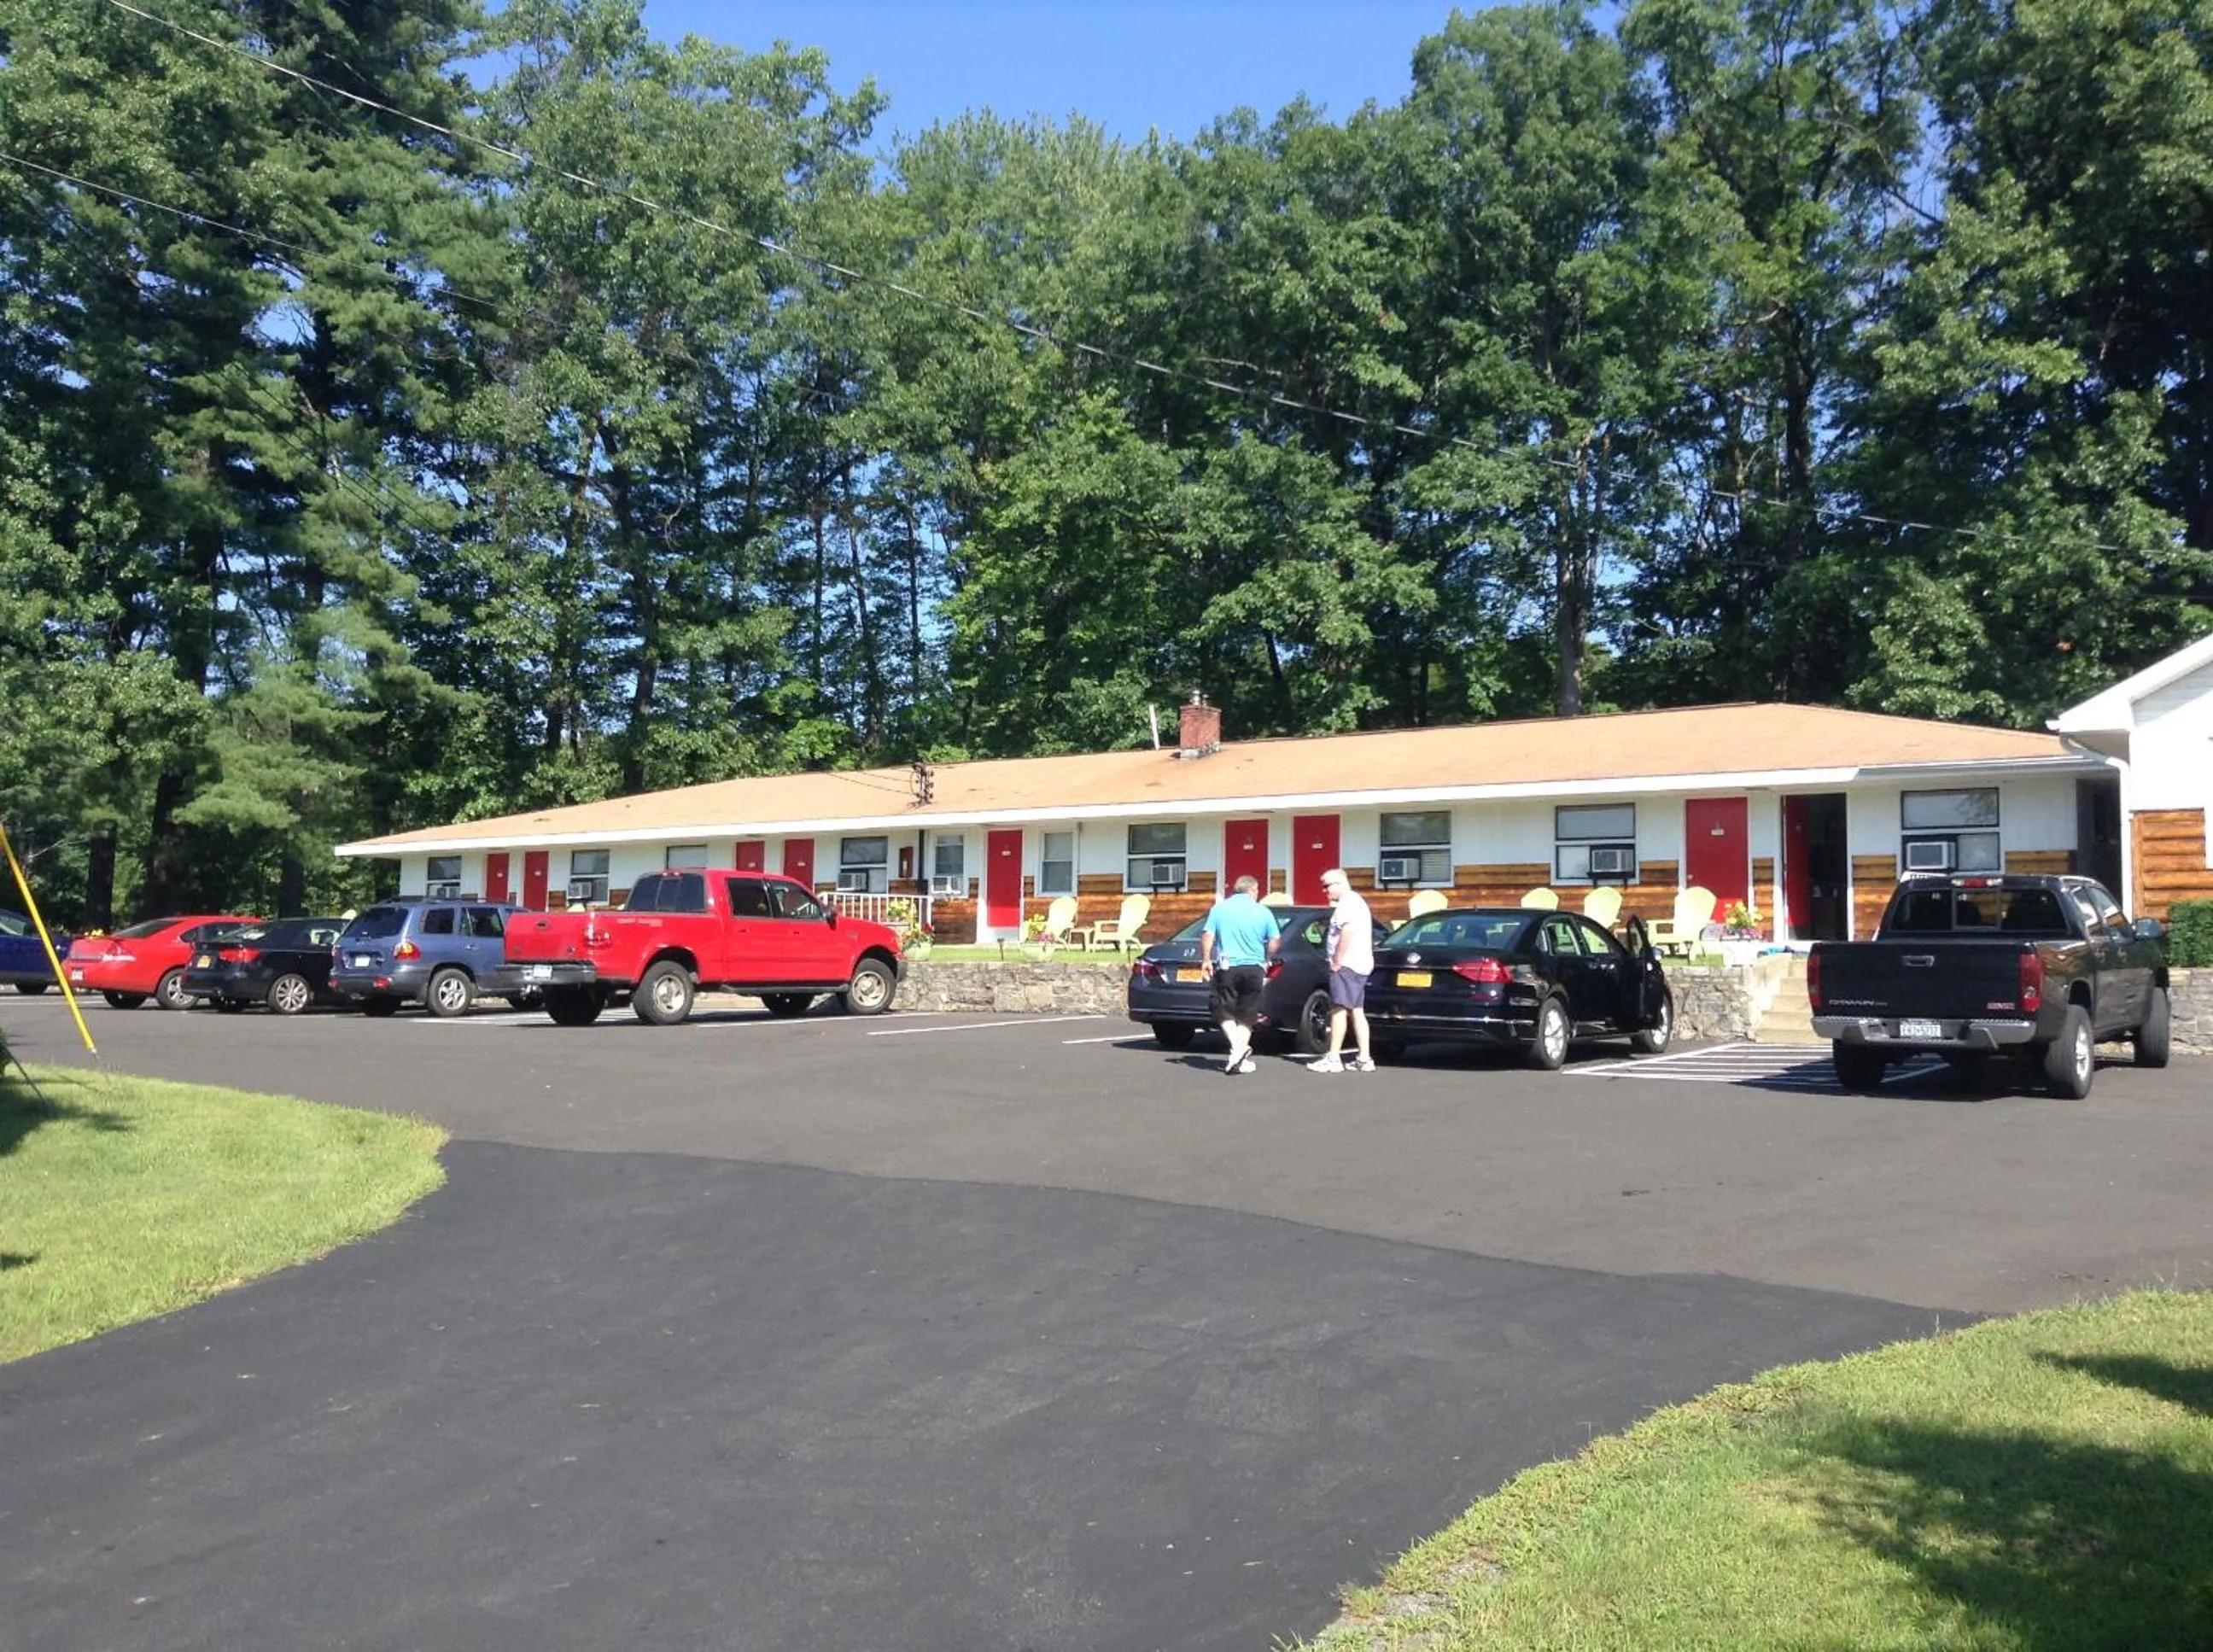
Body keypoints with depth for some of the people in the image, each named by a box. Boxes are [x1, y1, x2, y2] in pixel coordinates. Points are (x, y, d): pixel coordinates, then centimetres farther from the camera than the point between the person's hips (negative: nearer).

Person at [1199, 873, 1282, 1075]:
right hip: (1254, 968, 1)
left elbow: (1207, 936, -4)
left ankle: (1237, 1047, -15)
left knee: (1225, 1012, 8)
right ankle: (1242, 1058, 5)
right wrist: (1266, 959, 19)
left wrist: (1206, 959, 6)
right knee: (1246, 1015, 10)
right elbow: (1275, 942, 2)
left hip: (1227, 966, -1)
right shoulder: (1263, 912, 2)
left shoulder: (1219, 908, 2)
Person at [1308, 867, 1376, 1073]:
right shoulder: (1354, 902, 23)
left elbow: (1348, 931, -25)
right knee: (1357, 1011, 9)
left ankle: (1333, 1058, -11)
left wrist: (1336, 962, -20)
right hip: (1359, 964, 11)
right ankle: (1364, 1059, 8)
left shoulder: (1347, 903, -12)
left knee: (1339, 1010, -10)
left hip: (1347, 965, -11)